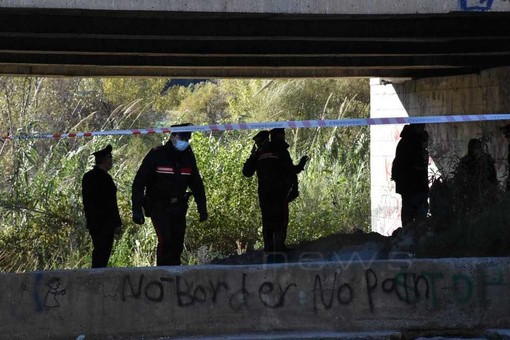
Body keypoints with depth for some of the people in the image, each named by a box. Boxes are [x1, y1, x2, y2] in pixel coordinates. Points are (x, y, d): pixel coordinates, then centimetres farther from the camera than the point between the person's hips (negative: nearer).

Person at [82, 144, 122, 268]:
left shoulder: (87, 177, 10)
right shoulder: (105, 178, -15)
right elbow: (111, 203, -15)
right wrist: (117, 222, -10)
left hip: (93, 222, 8)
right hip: (106, 223, -8)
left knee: (98, 250, 13)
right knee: (103, 251, -6)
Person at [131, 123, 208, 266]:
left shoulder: (188, 157, 6)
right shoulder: (156, 155, -11)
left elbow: (197, 184, 17)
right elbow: (139, 182, -11)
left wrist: (202, 208, 12)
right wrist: (137, 210, -16)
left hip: (179, 207, 5)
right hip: (158, 206, -5)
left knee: (177, 243, 2)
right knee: (165, 240, -18)